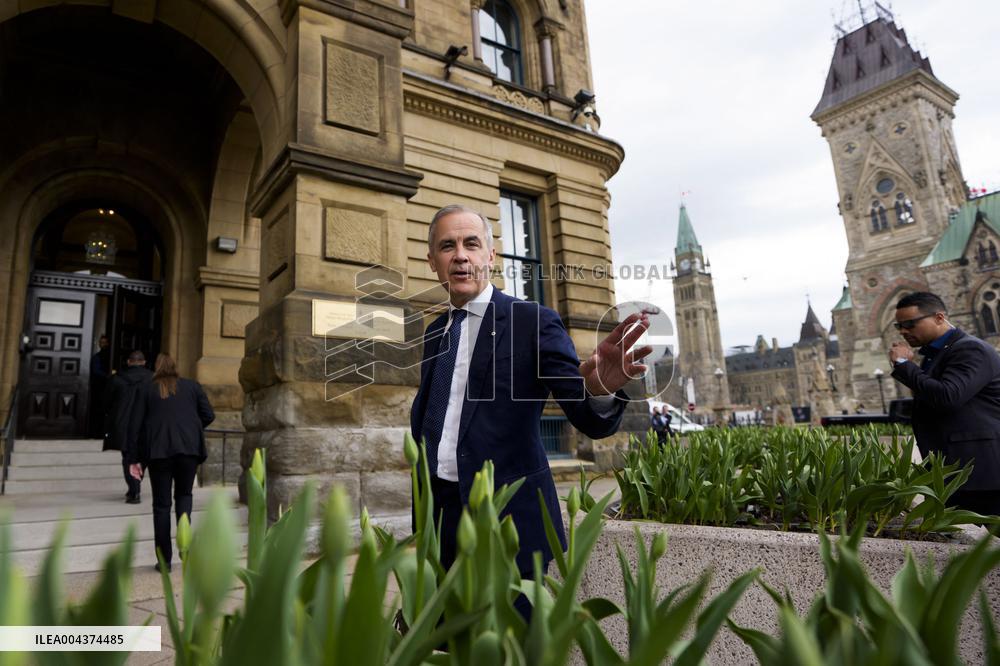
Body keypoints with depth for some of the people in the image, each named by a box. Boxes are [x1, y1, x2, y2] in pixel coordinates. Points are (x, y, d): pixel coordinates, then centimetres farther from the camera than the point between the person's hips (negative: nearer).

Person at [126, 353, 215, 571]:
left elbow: (136, 425, 6)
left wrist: (134, 459, 7)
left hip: (159, 450, 0)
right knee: (184, 494, 17)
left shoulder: (147, 390, 11)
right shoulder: (192, 386, 11)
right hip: (189, 448, 0)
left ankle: (164, 560, 9)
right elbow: (208, 416, 5)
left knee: (161, 504, 6)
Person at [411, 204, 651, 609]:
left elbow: (590, 420, -17)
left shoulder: (534, 322, -9)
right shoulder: (434, 332, 9)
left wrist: (600, 389, -39)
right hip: (438, 514, 5)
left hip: (508, 518, -5)